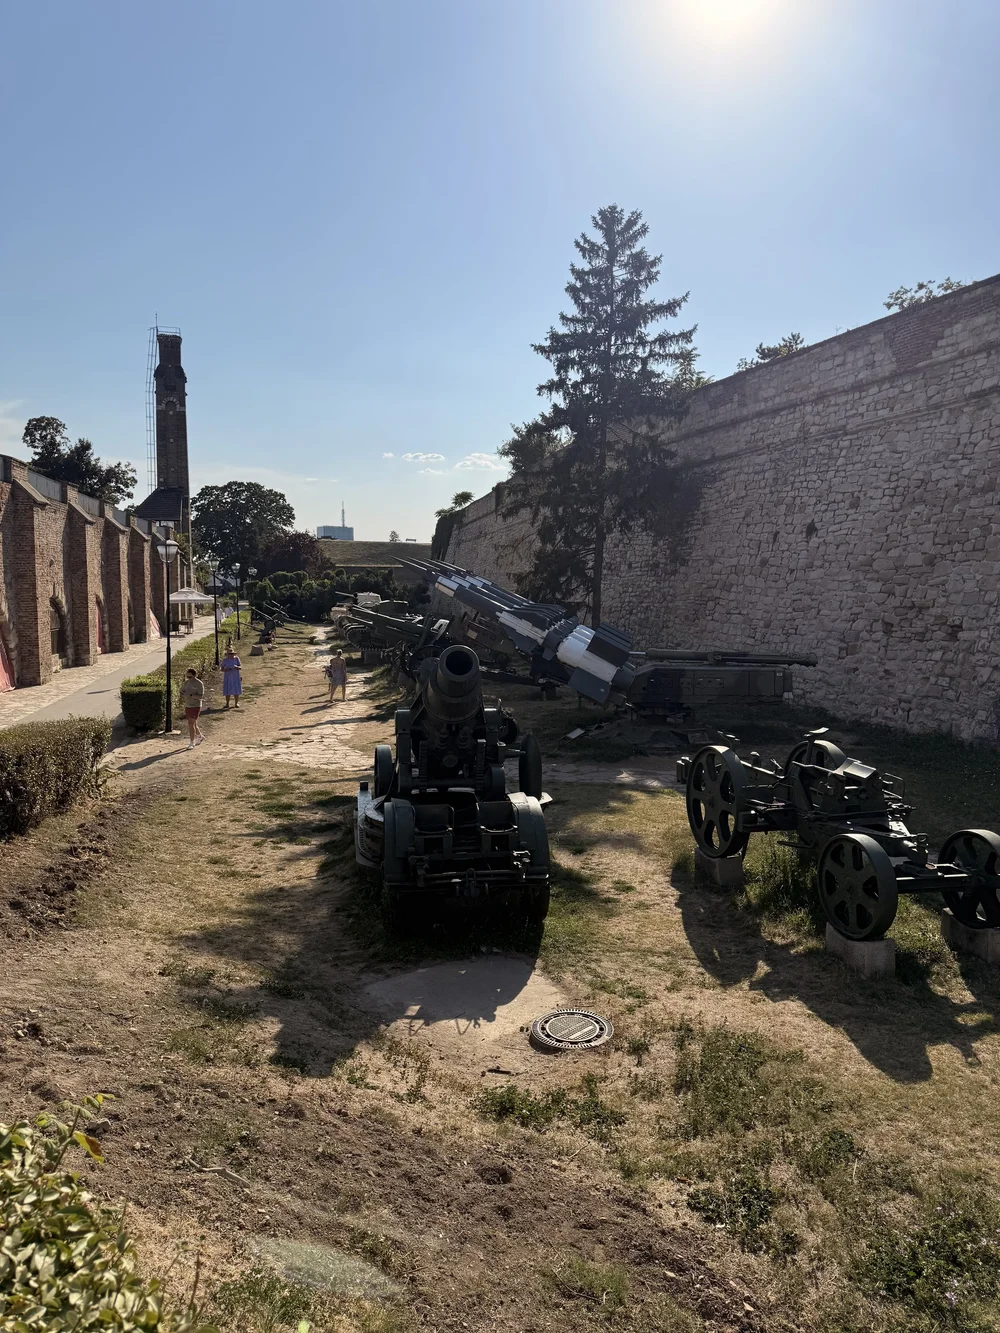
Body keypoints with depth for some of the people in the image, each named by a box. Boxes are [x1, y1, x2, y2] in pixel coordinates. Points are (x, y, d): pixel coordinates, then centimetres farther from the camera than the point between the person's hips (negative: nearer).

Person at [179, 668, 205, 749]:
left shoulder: (199, 684, -13)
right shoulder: (186, 682, 5)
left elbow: (201, 696, -19)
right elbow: (182, 691, 14)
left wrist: (190, 695, -30)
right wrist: (182, 697, -7)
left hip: (195, 706, -7)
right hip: (187, 706, 7)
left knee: (191, 724, -12)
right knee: (193, 724, 16)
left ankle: (192, 743, -4)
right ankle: (200, 736, 39)